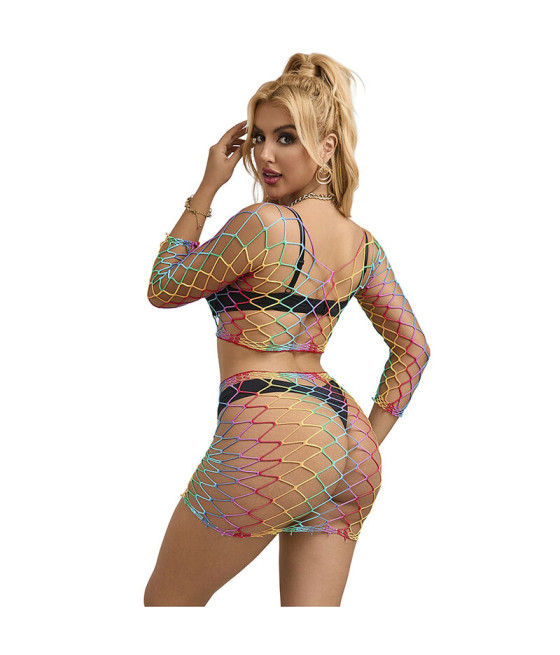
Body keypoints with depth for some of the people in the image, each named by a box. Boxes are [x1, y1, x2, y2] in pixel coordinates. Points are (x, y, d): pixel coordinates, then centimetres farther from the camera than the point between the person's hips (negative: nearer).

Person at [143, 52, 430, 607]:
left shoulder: (263, 224, -14)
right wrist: (368, 438, 18)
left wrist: (206, 189, 3)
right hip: (346, 441, 8)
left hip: (270, 436, -8)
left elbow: (163, 289, 1)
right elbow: (413, 347, 19)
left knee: (165, 599, 15)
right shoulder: (363, 243, 10)